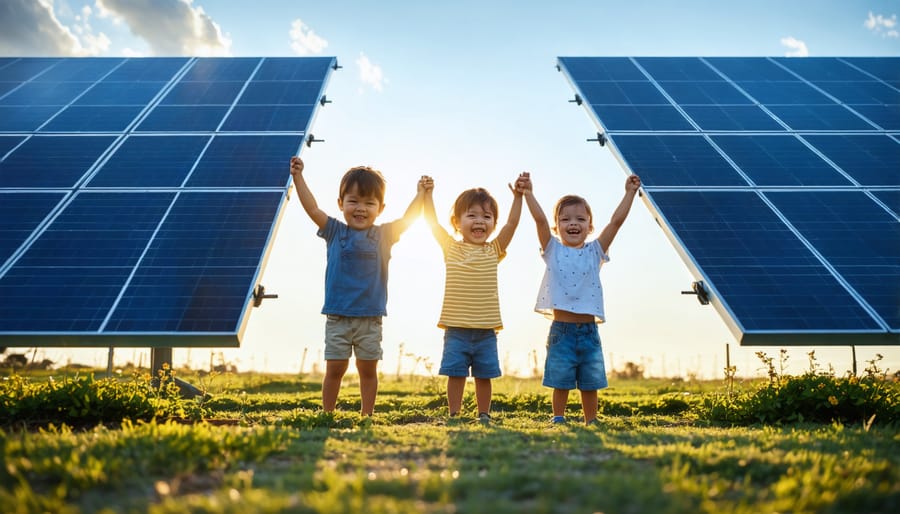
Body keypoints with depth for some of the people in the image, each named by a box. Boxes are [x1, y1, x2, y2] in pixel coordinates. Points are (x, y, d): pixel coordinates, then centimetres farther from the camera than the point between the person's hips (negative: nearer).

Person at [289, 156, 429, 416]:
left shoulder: (383, 235, 4)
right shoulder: (335, 232, 2)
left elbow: (408, 219, 0)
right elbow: (312, 209, -3)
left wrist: (421, 194, -10)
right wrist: (298, 177, -7)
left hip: (370, 318, 1)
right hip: (338, 317, -1)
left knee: (368, 369, 9)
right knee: (334, 368, 5)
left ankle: (367, 416, 19)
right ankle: (327, 415, 15)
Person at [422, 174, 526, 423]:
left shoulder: (493, 250, 6)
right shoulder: (451, 248, 4)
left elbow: (512, 223, -2)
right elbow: (432, 221, 0)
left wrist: (518, 197, -10)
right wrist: (428, 193, -6)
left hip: (485, 330, 1)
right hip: (456, 329, -1)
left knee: (484, 375, 9)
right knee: (455, 374, 3)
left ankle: (484, 416, 19)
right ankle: (454, 415, 14)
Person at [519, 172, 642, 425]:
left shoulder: (595, 251, 6)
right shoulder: (553, 251, 2)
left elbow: (616, 221, 1)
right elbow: (540, 219, -9)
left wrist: (629, 193, -2)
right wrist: (528, 194, -14)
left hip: (589, 331, 2)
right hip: (561, 330, -2)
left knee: (590, 384, 11)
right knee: (560, 383, 6)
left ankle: (591, 422, 23)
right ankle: (558, 421, 19)